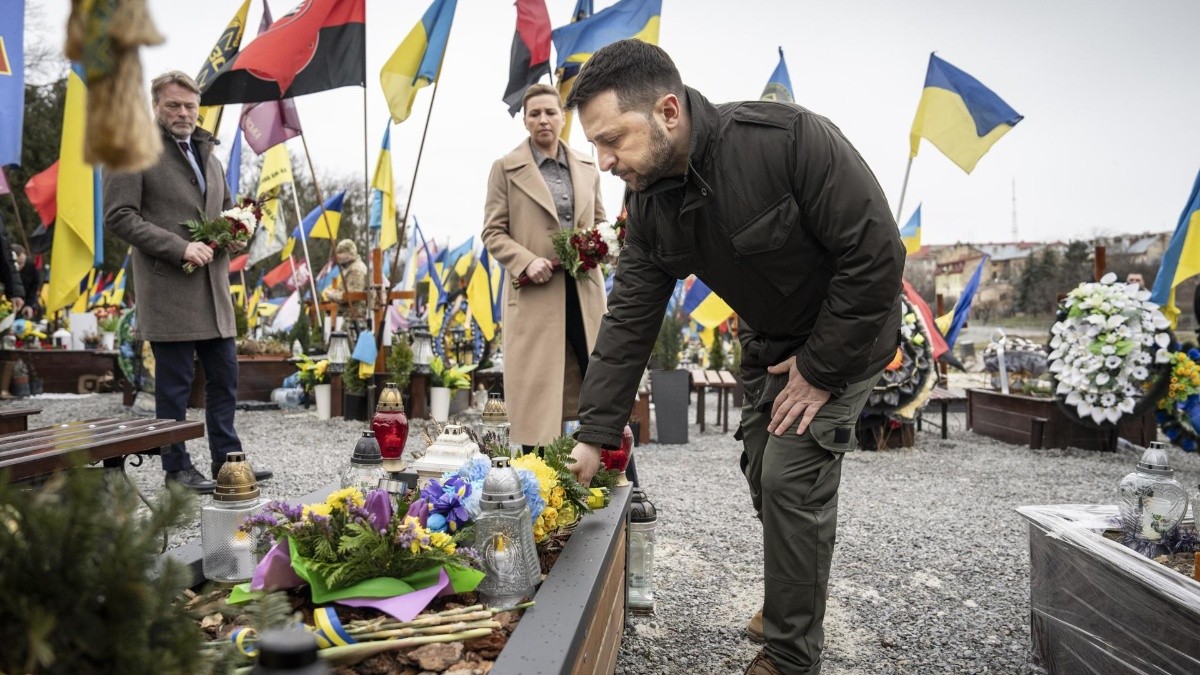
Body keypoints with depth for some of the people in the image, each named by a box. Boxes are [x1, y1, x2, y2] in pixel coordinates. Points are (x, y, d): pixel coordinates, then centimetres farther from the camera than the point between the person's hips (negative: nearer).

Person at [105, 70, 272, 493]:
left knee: (224, 376, 9)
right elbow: (118, 216, -10)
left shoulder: (207, 152, 19)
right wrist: (180, 248, -18)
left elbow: (226, 208, 29)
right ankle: (177, 467, 12)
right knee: (175, 383, 0)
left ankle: (227, 458, 19)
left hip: (213, 285, 7)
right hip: (169, 288, -7)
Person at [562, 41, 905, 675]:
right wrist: (593, 434, -13)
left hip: (843, 335, -6)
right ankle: (793, 597, 38)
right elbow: (628, 320, -10)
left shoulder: (790, 138, -33)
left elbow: (877, 254, -28)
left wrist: (821, 369, -21)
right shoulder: (649, 202, -12)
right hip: (767, 341, 6)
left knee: (792, 480, -11)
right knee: (763, 474, 11)